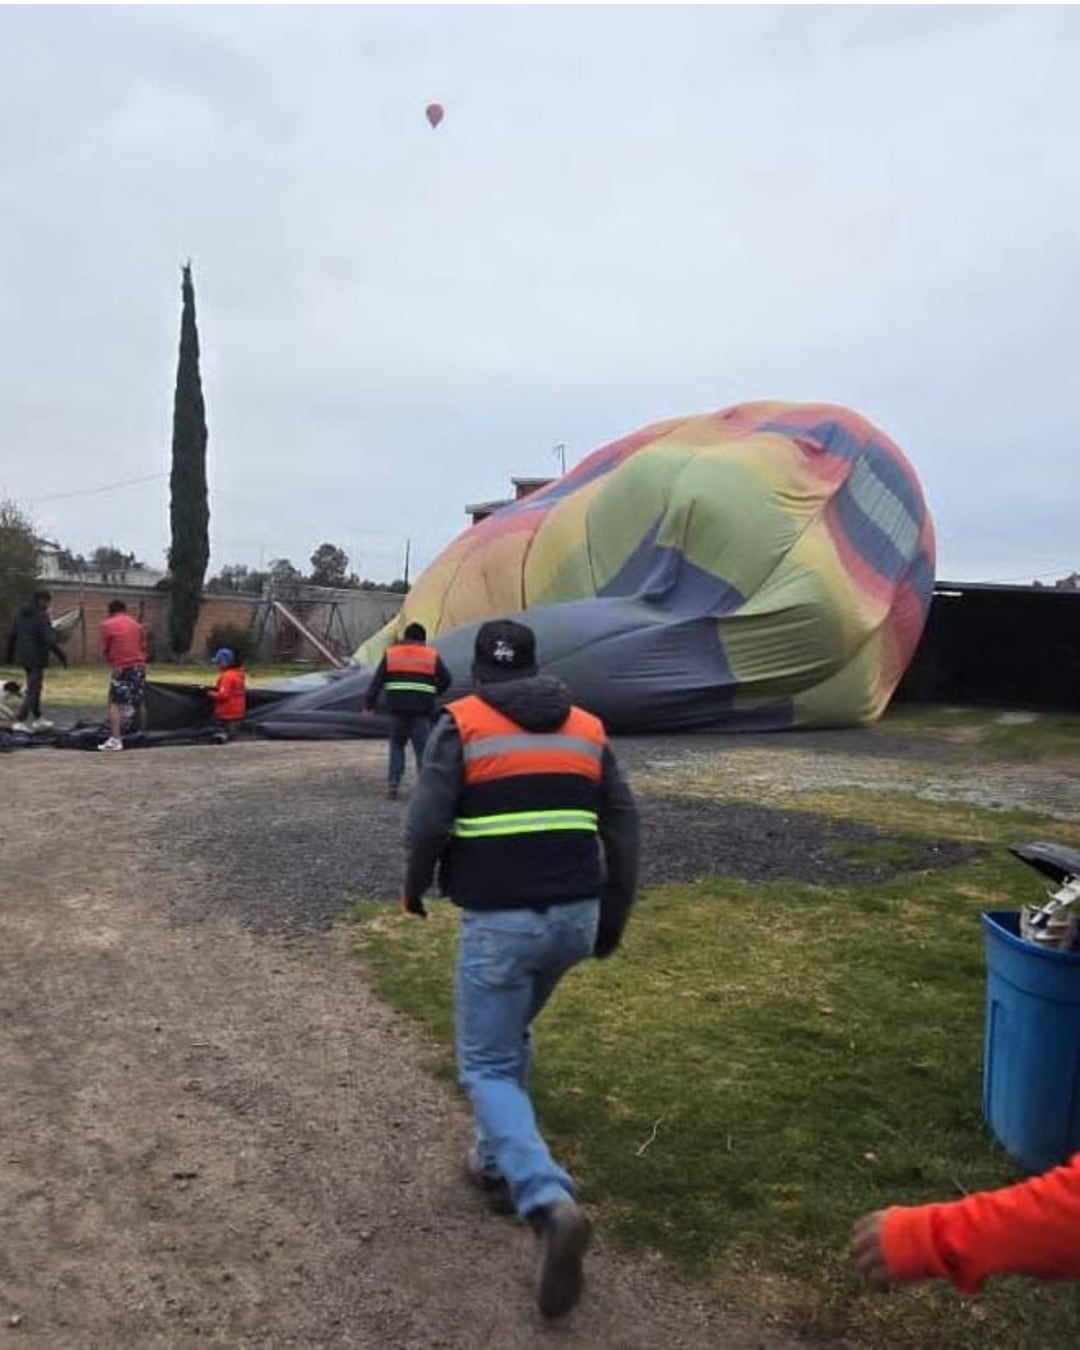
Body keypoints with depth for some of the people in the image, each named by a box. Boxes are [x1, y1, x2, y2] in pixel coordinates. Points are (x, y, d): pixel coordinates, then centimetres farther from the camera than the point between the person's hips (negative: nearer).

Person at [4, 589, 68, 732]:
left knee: (34, 688, 19)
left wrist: (10, 654, 26)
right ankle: (19, 721, -7)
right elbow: (49, 639, -22)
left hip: (23, 656, 9)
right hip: (36, 658, -9)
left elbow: (13, 635, 17)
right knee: (33, 690, -3)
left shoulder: (21, 614, 10)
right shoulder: (41, 616, -17)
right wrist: (61, 655, -16)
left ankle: (37, 719, 27)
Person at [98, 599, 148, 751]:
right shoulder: (136, 624, 12)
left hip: (121, 668, -5)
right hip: (139, 667, 5)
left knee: (115, 703, -4)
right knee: (140, 702, 17)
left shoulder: (107, 625, -2)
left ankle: (115, 739, -14)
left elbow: (104, 649, 2)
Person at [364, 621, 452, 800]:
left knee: (397, 745, 14)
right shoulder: (432, 655, 6)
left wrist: (369, 703, 6)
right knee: (423, 747, 5)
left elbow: (377, 680, 4)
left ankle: (392, 784, 9)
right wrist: (433, 693, 19)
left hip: (397, 708, 1)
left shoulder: (390, 653, 8)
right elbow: (446, 679, 4)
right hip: (422, 709, -1)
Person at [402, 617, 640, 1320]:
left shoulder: (462, 723, -3)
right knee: (512, 1035, 28)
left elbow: (427, 821, -10)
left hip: (501, 920, -5)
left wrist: (416, 888, 9)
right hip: (575, 916, 5)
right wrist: (612, 918, 18)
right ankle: (499, 1162, 37)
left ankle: (551, 1202, -14)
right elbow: (624, 829, 9)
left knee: (489, 1067, 5)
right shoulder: (587, 727, 10)